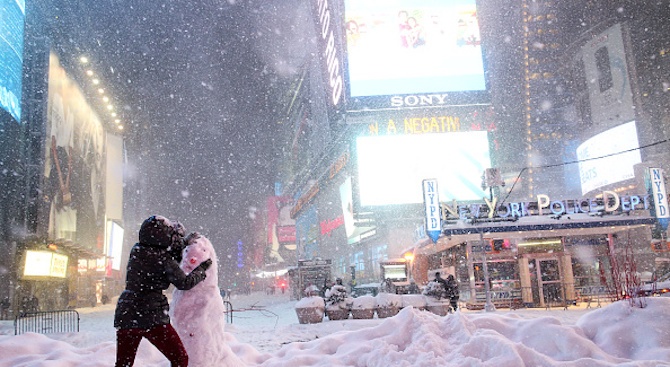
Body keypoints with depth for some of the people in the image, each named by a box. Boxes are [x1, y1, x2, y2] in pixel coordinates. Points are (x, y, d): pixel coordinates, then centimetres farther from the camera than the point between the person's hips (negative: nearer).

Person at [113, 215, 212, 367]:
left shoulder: (136, 251, 7)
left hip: (125, 316, 6)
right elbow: (184, 283, -4)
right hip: (151, 316, -6)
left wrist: (184, 242, 28)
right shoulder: (164, 259, -11)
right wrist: (202, 269, 10)